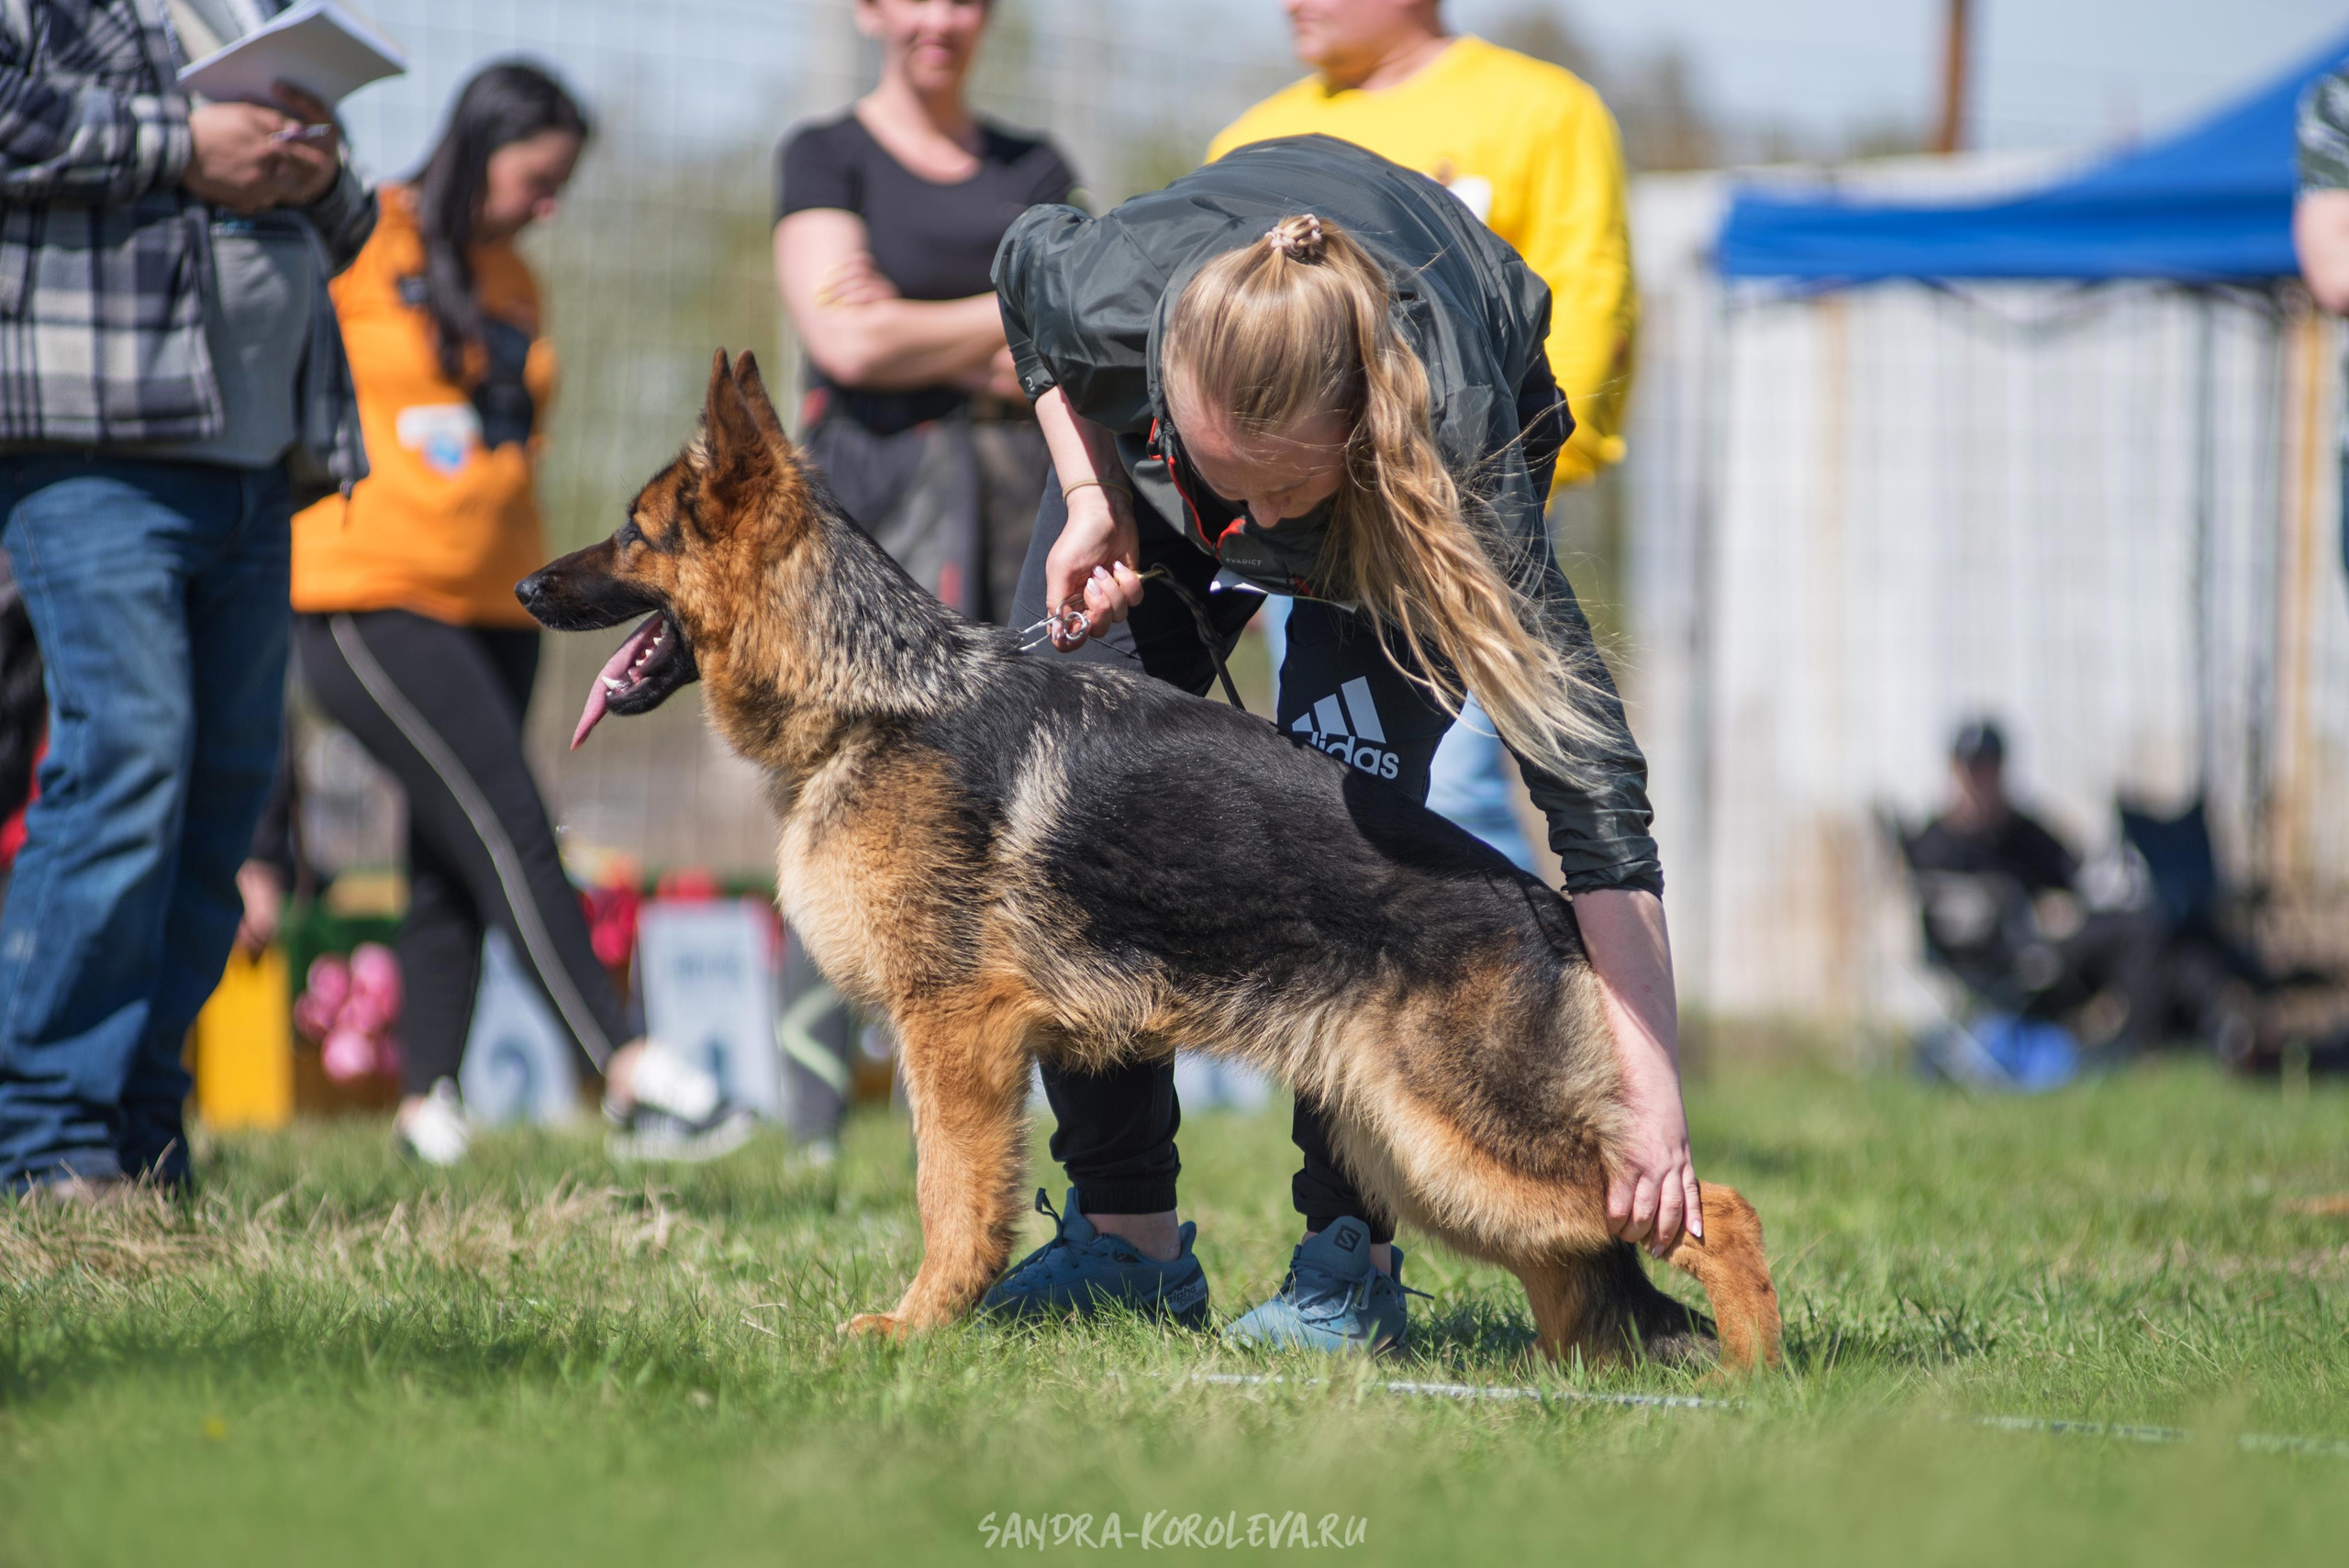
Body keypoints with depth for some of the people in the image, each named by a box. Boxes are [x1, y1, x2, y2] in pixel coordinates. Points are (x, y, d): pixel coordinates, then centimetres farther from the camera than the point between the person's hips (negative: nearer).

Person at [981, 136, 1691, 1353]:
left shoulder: (1448, 446, -45)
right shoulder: (1118, 300, -41)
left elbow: (1592, 782, -44)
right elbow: (1025, 261, -11)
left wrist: (1651, 1096, -47)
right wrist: (1092, 498, -20)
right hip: (1144, 446, 3)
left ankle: (1352, 1256, -13)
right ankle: (1126, 1235, 1)